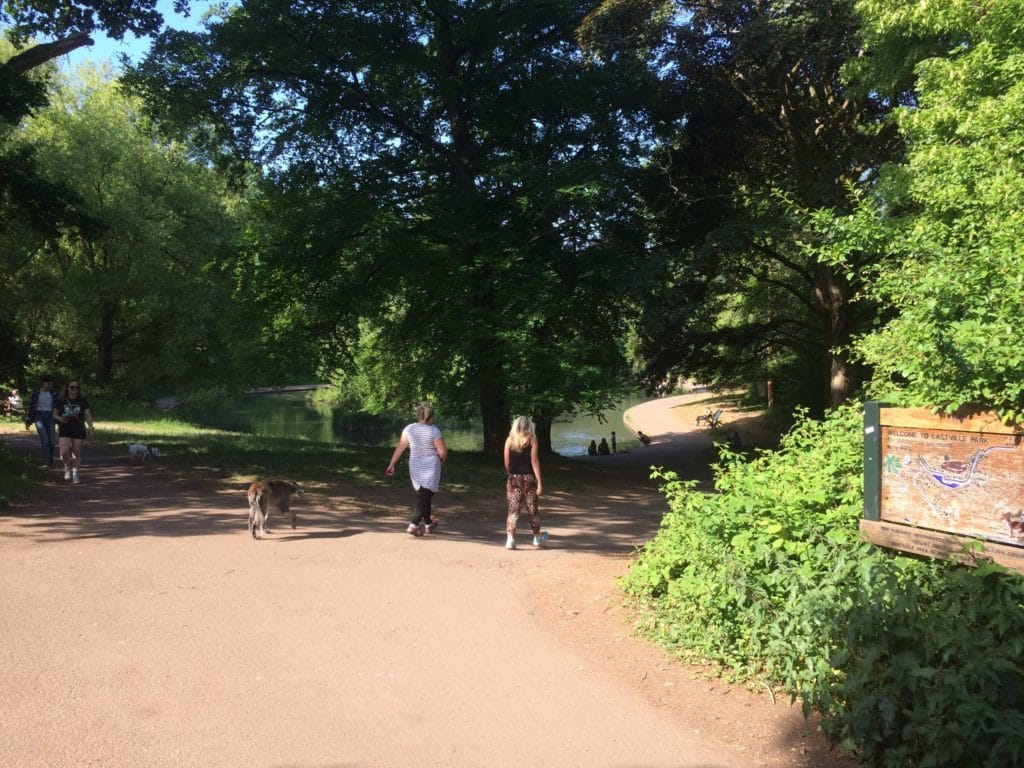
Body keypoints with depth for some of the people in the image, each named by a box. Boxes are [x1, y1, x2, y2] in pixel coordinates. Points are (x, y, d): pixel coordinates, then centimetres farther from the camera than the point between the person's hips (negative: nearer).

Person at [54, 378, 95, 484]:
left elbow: (87, 415, 0)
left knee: (77, 453, 4)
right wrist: (62, 419, -12)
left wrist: (90, 426, -15)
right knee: (64, 453, -13)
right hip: (64, 430, -1)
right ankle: (68, 467, 17)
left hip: (79, 431, 1)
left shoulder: (82, 401, 3)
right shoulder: (61, 400, 2)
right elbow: (55, 414, 9)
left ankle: (75, 473, 19)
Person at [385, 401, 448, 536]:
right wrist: (441, 459, 9)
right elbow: (443, 452, -13)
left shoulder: (409, 429, -3)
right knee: (425, 498, -4)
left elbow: (399, 448, -1)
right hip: (431, 468, -5)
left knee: (423, 496, 20)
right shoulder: (434, 431, -15)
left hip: (415, 468, 5)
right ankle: (413, 525, -19)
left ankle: (428, 524, 32)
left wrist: (392, 464, 3)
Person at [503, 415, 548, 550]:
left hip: (513, 478, 1)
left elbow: (507, 463, 1)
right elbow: (534, 461, -10)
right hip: (529, 478, -1)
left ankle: (510, 539, -8)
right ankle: (537, 538, 28)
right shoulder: (531, 440, -5)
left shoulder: (509, 440, 1)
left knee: (513, 509, 3)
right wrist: (539, 481, -9)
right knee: (532, 509, 13)